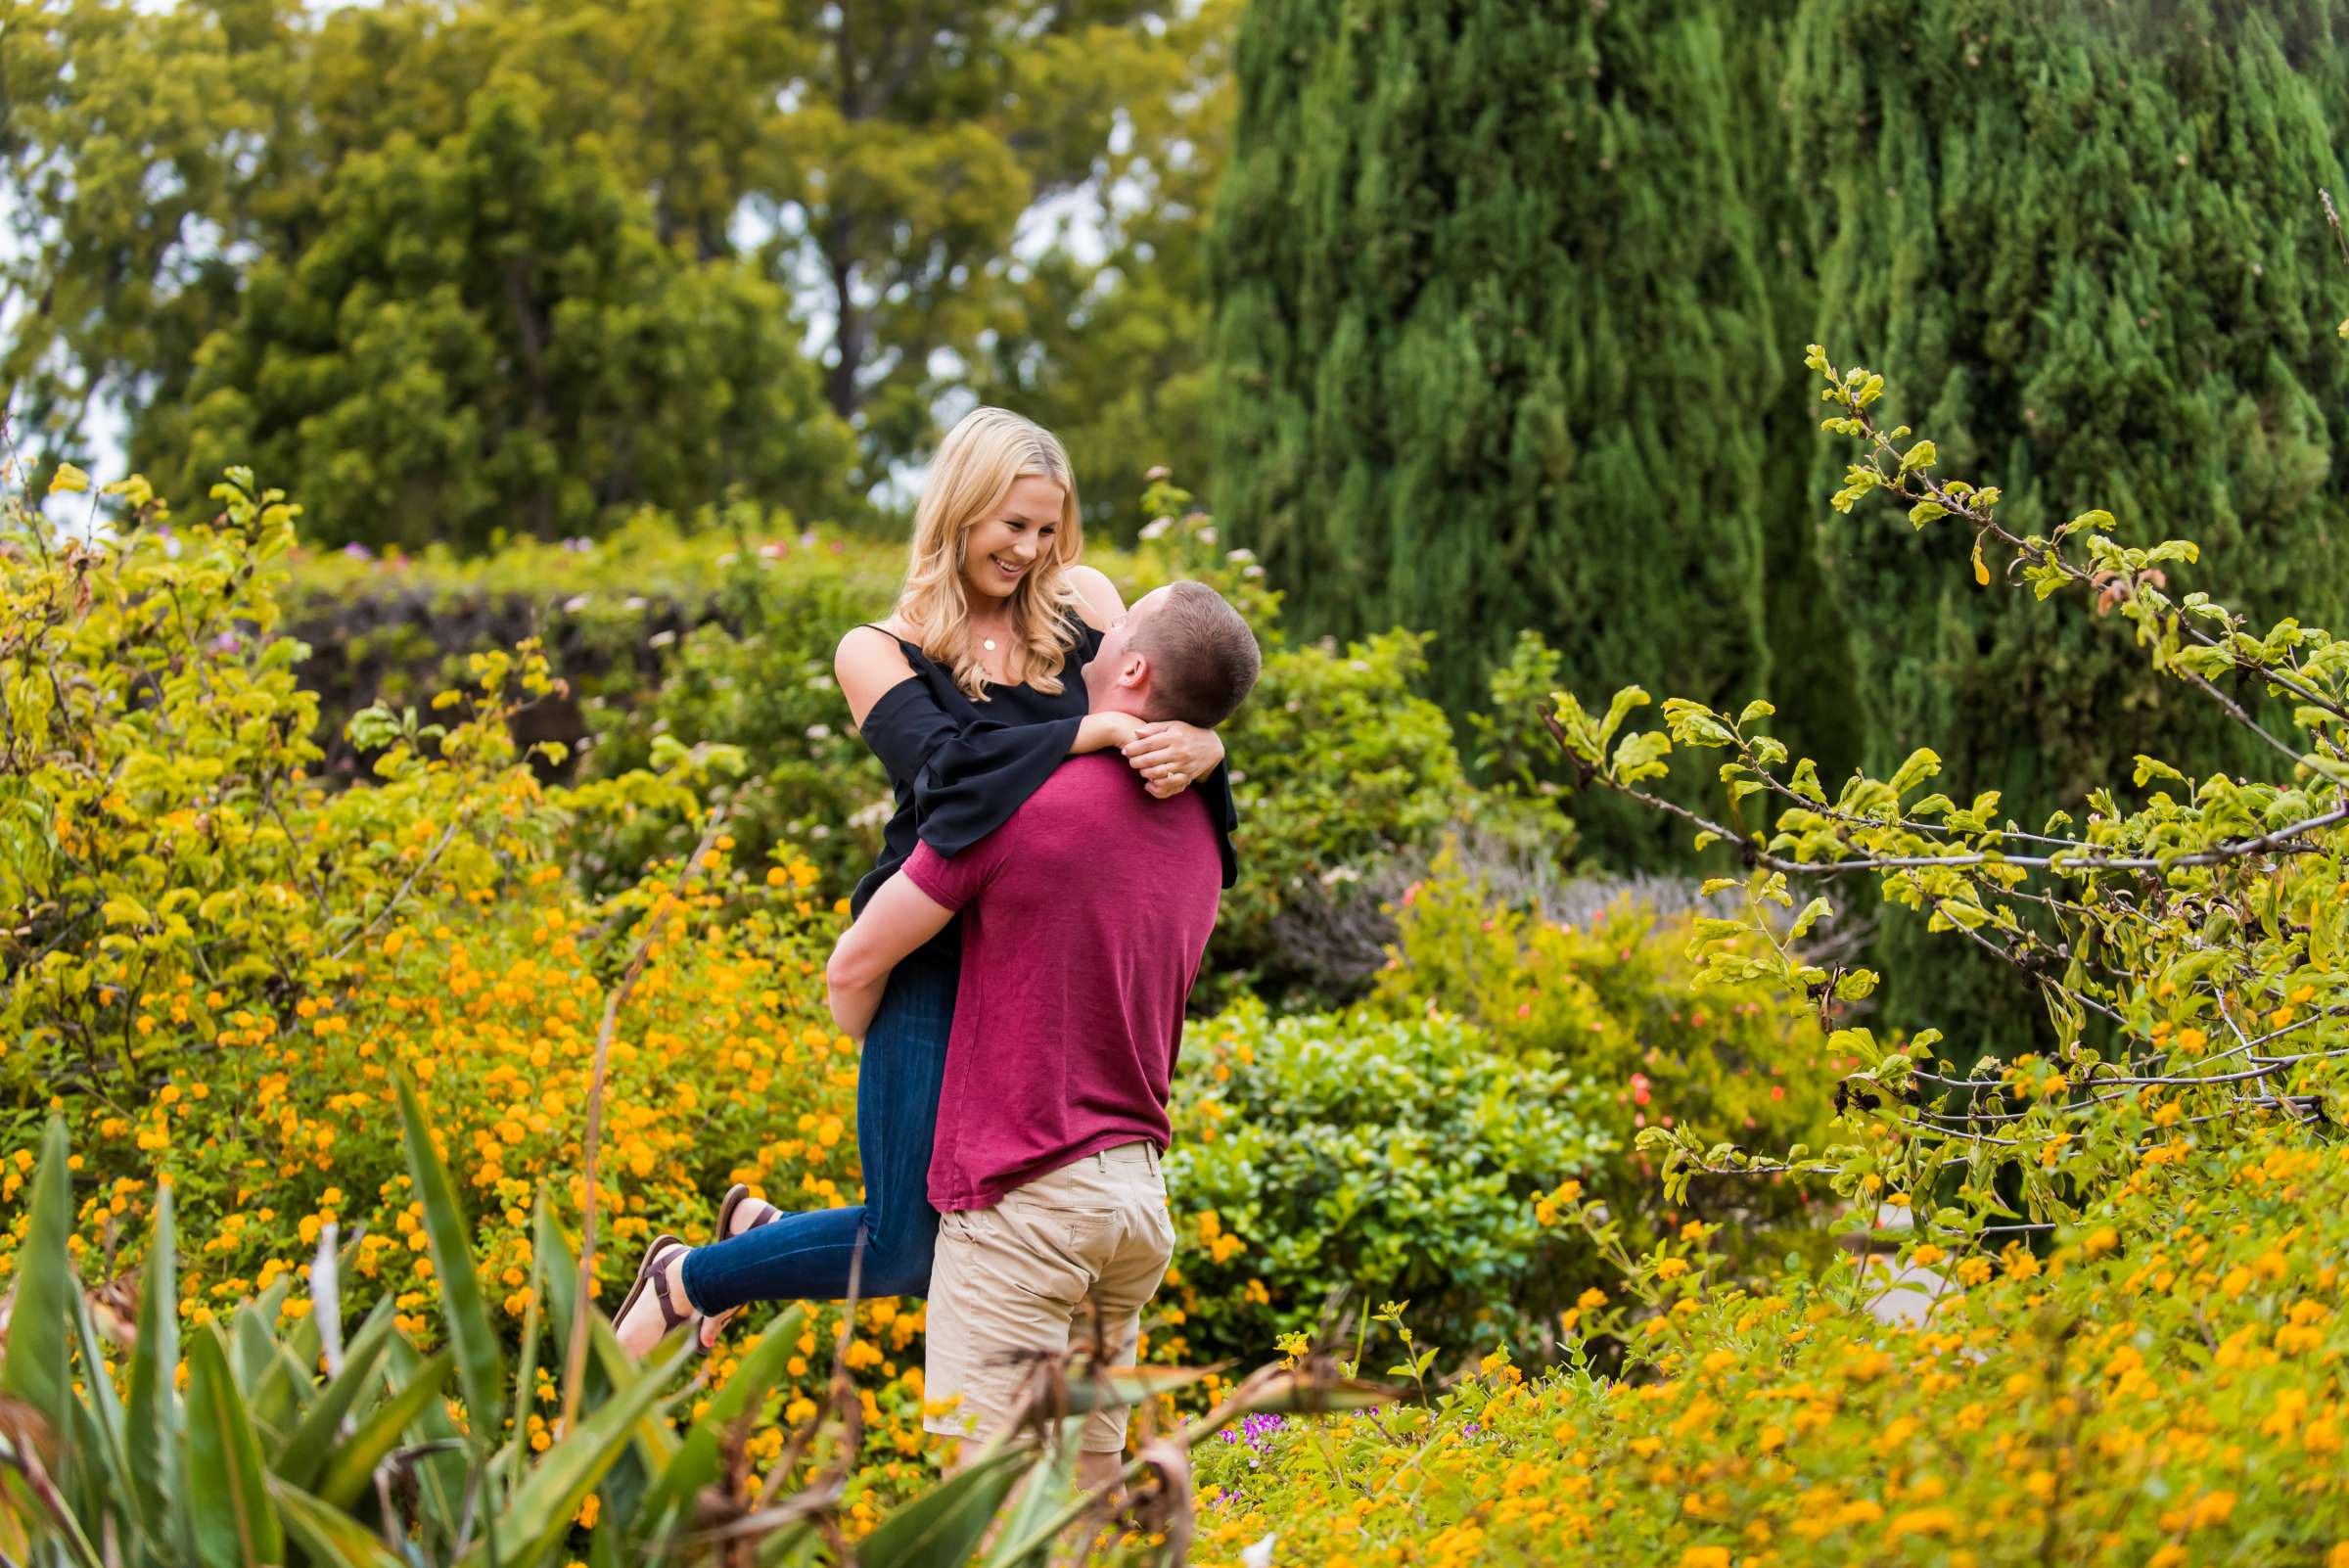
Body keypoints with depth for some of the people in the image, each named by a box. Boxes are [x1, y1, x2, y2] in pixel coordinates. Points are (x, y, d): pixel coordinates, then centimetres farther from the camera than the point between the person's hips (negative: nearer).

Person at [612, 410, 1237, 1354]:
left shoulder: (1081, 603, 9)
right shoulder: (879, 653, -1)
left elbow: (1164, 712, 3)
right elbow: (947, 764, -17)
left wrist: (1196, 748, -21)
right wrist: (1095, 733, -27)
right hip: (936, 967, -5)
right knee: (904, 1250, -4)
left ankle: (759, 1230, 32)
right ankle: (683, 1281, 23)